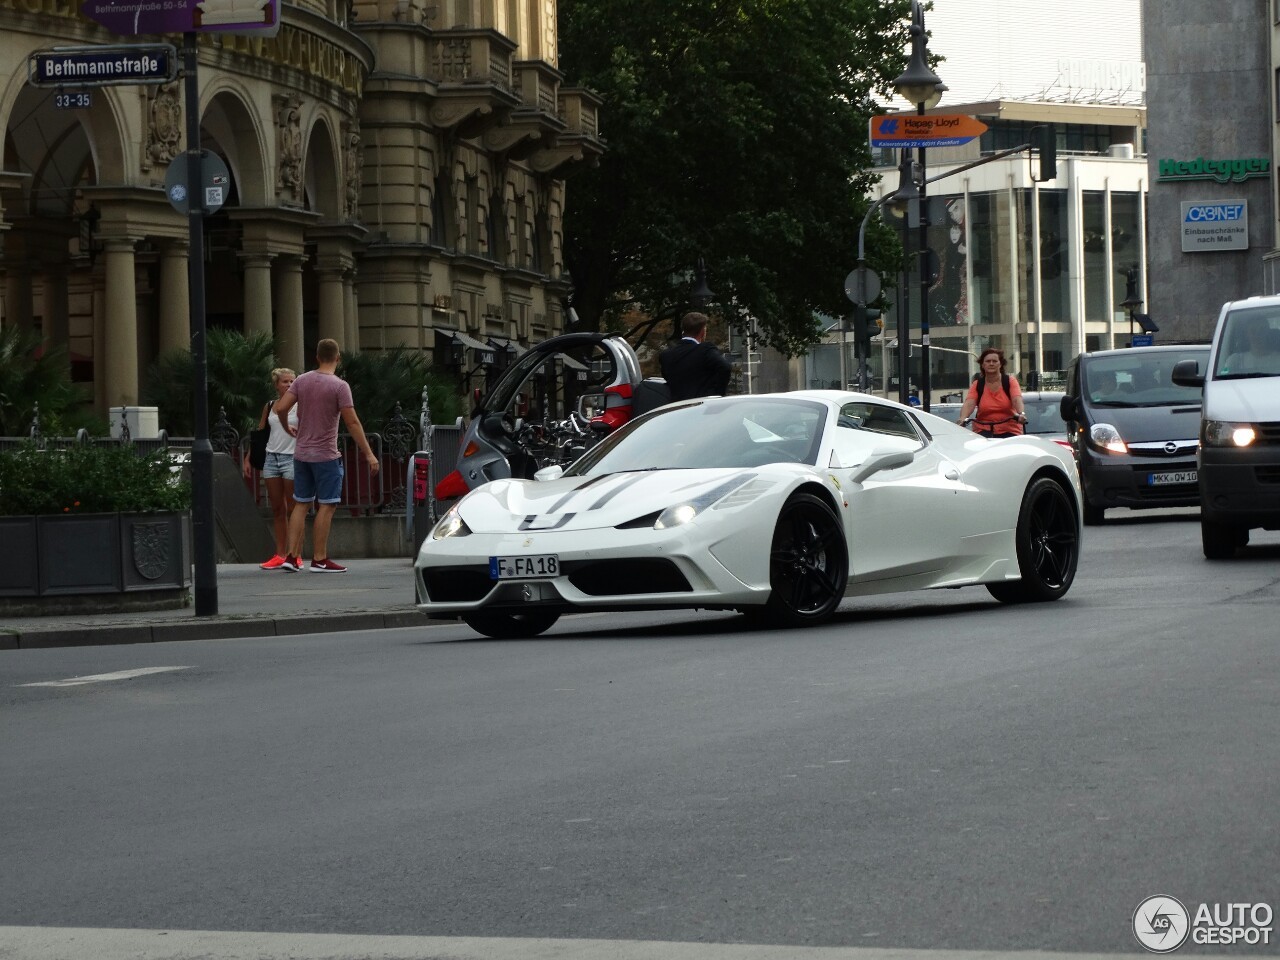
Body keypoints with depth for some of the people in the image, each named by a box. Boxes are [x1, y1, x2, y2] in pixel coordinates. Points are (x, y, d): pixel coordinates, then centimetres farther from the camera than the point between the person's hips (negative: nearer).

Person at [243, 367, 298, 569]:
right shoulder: (269, 406, 11)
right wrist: (248, 459, 11)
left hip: (292, 459, -5)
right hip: (271, 458, 5)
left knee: (293, 509, -2)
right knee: (277, 509, 6)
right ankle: (280, 555, 9)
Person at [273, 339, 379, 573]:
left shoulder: (302, 381, 4)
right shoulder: (339, 386, -11)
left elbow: (281, 408, -2)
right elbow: (352, 423, -15)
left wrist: (288, 429, 18)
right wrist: (369, 454, -11)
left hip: (301, 454, 6)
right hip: (326, 456, -6)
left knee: (301, 504, 12)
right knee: (326, 506, -1)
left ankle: (292, 556, 9)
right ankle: (319, 560, -1)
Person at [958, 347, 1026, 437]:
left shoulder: (1010, 381, 2)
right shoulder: (977, 385, 4)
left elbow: (1017, 400, -15)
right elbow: (969, 404, -13)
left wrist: (1021, 414, -37)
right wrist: (963, 418, -34)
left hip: (1009, 431, 0)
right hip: (983, 430, 0)